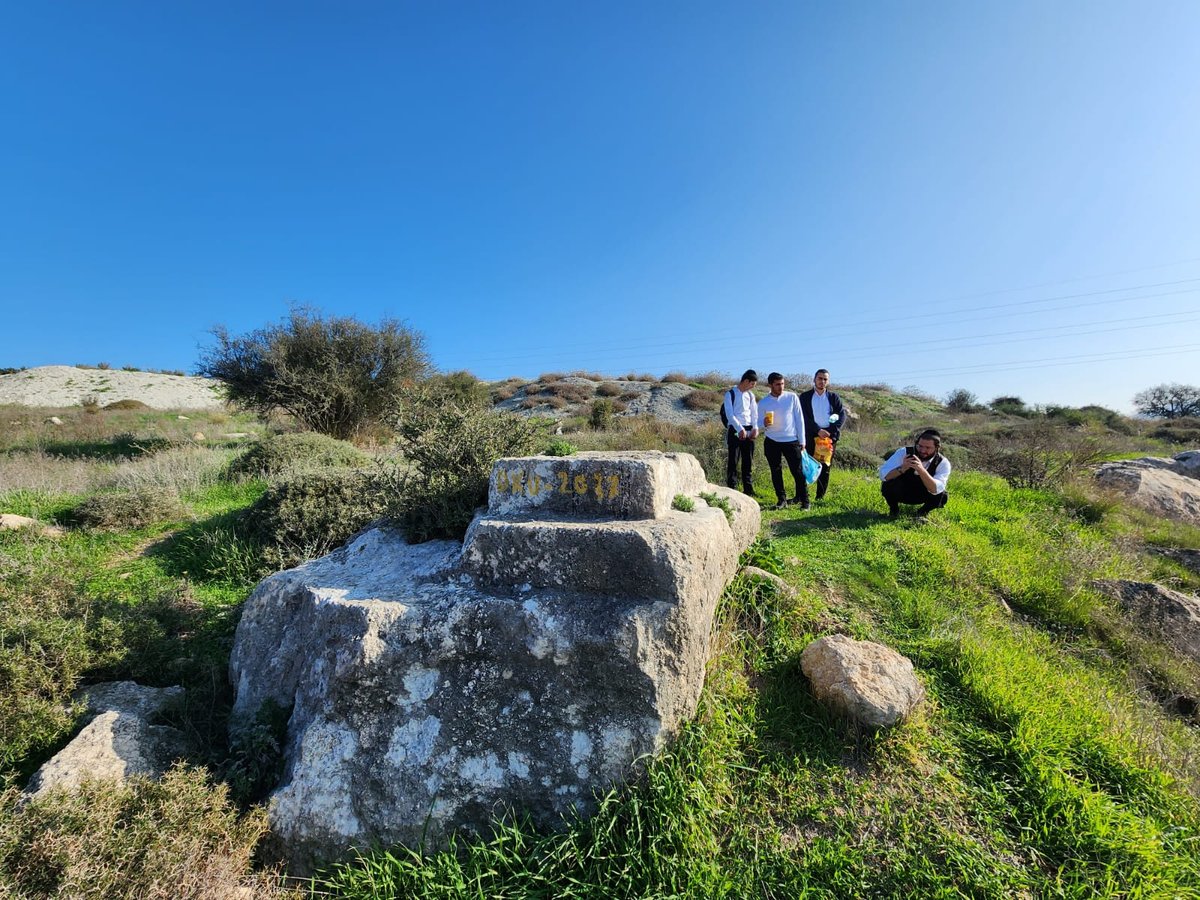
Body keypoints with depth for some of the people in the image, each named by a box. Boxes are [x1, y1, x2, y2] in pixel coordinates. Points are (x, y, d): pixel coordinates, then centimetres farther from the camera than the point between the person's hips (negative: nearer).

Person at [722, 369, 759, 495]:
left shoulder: (751, 395, 14)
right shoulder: (730, 394, -4)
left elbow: (754, 413, 12)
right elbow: (729, 414, -11)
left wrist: (755, 428, -5)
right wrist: (740, 429, -21)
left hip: (749, 431, 5)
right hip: (735, 431, -5)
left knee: (748, 461, 9)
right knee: (733, 461, -4)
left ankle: (748, 490, 15)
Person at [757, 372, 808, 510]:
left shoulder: (792, 397, -1)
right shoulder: (763, 403, 1)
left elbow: (799, 419, 2)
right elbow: (759, 424, 3)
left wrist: (802, 440, 0)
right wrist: (764, 424, -21)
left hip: (792, 441, -1)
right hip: (772, 442, 2)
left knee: (798, 472, -1)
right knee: (776, 472, 7)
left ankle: (804, 500, 8)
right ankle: (781, 499, 18)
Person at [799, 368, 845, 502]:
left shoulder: (834, 397, 11)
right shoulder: (805, 396, 5)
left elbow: (842, 415, 3)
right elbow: (804, 417, -5)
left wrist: (832, 432, -12)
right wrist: (818, 430, -15)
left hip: (829, 435, 2)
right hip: (811, 435, -2)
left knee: (825, 466, 4)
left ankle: (820, 497, 10)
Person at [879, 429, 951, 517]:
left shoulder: (943, 463, -19)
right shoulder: (903, 452, -20)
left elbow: (936, 489, -34)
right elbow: (883, 474, -27)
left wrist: (921, 470, -49)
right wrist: (902, 468, -46)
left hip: (922, 496, 1)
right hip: (901, 493, -1)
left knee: (942, 496, -27)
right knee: (888, 484, -32)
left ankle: (922, 512, 5)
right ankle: (893, 509, -1)